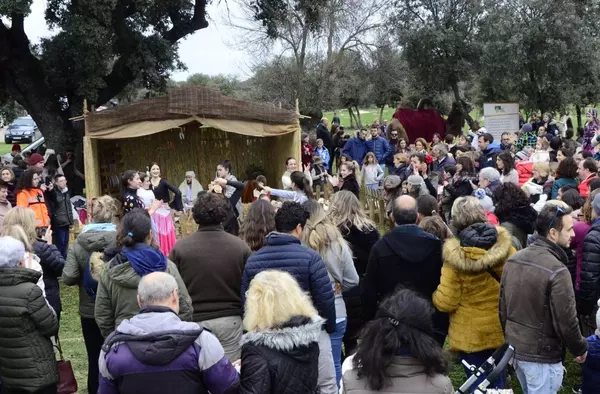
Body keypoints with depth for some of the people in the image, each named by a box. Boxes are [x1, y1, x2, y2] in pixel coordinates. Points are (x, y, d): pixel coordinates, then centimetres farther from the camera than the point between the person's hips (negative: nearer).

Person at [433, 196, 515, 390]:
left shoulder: (455, 256, -22)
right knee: (497, 380, 22)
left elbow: (445, 303, -18)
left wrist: (434, 295, 3)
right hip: (501, 329, 4)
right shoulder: (503, 246, -11)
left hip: (470, 334, -4)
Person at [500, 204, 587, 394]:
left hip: (514, 348, 7)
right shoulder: (557, 271, -23)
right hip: (542, 356, -7)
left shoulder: (513, 260, 0)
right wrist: (580, 348, 0)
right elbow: (566, 321, -18)